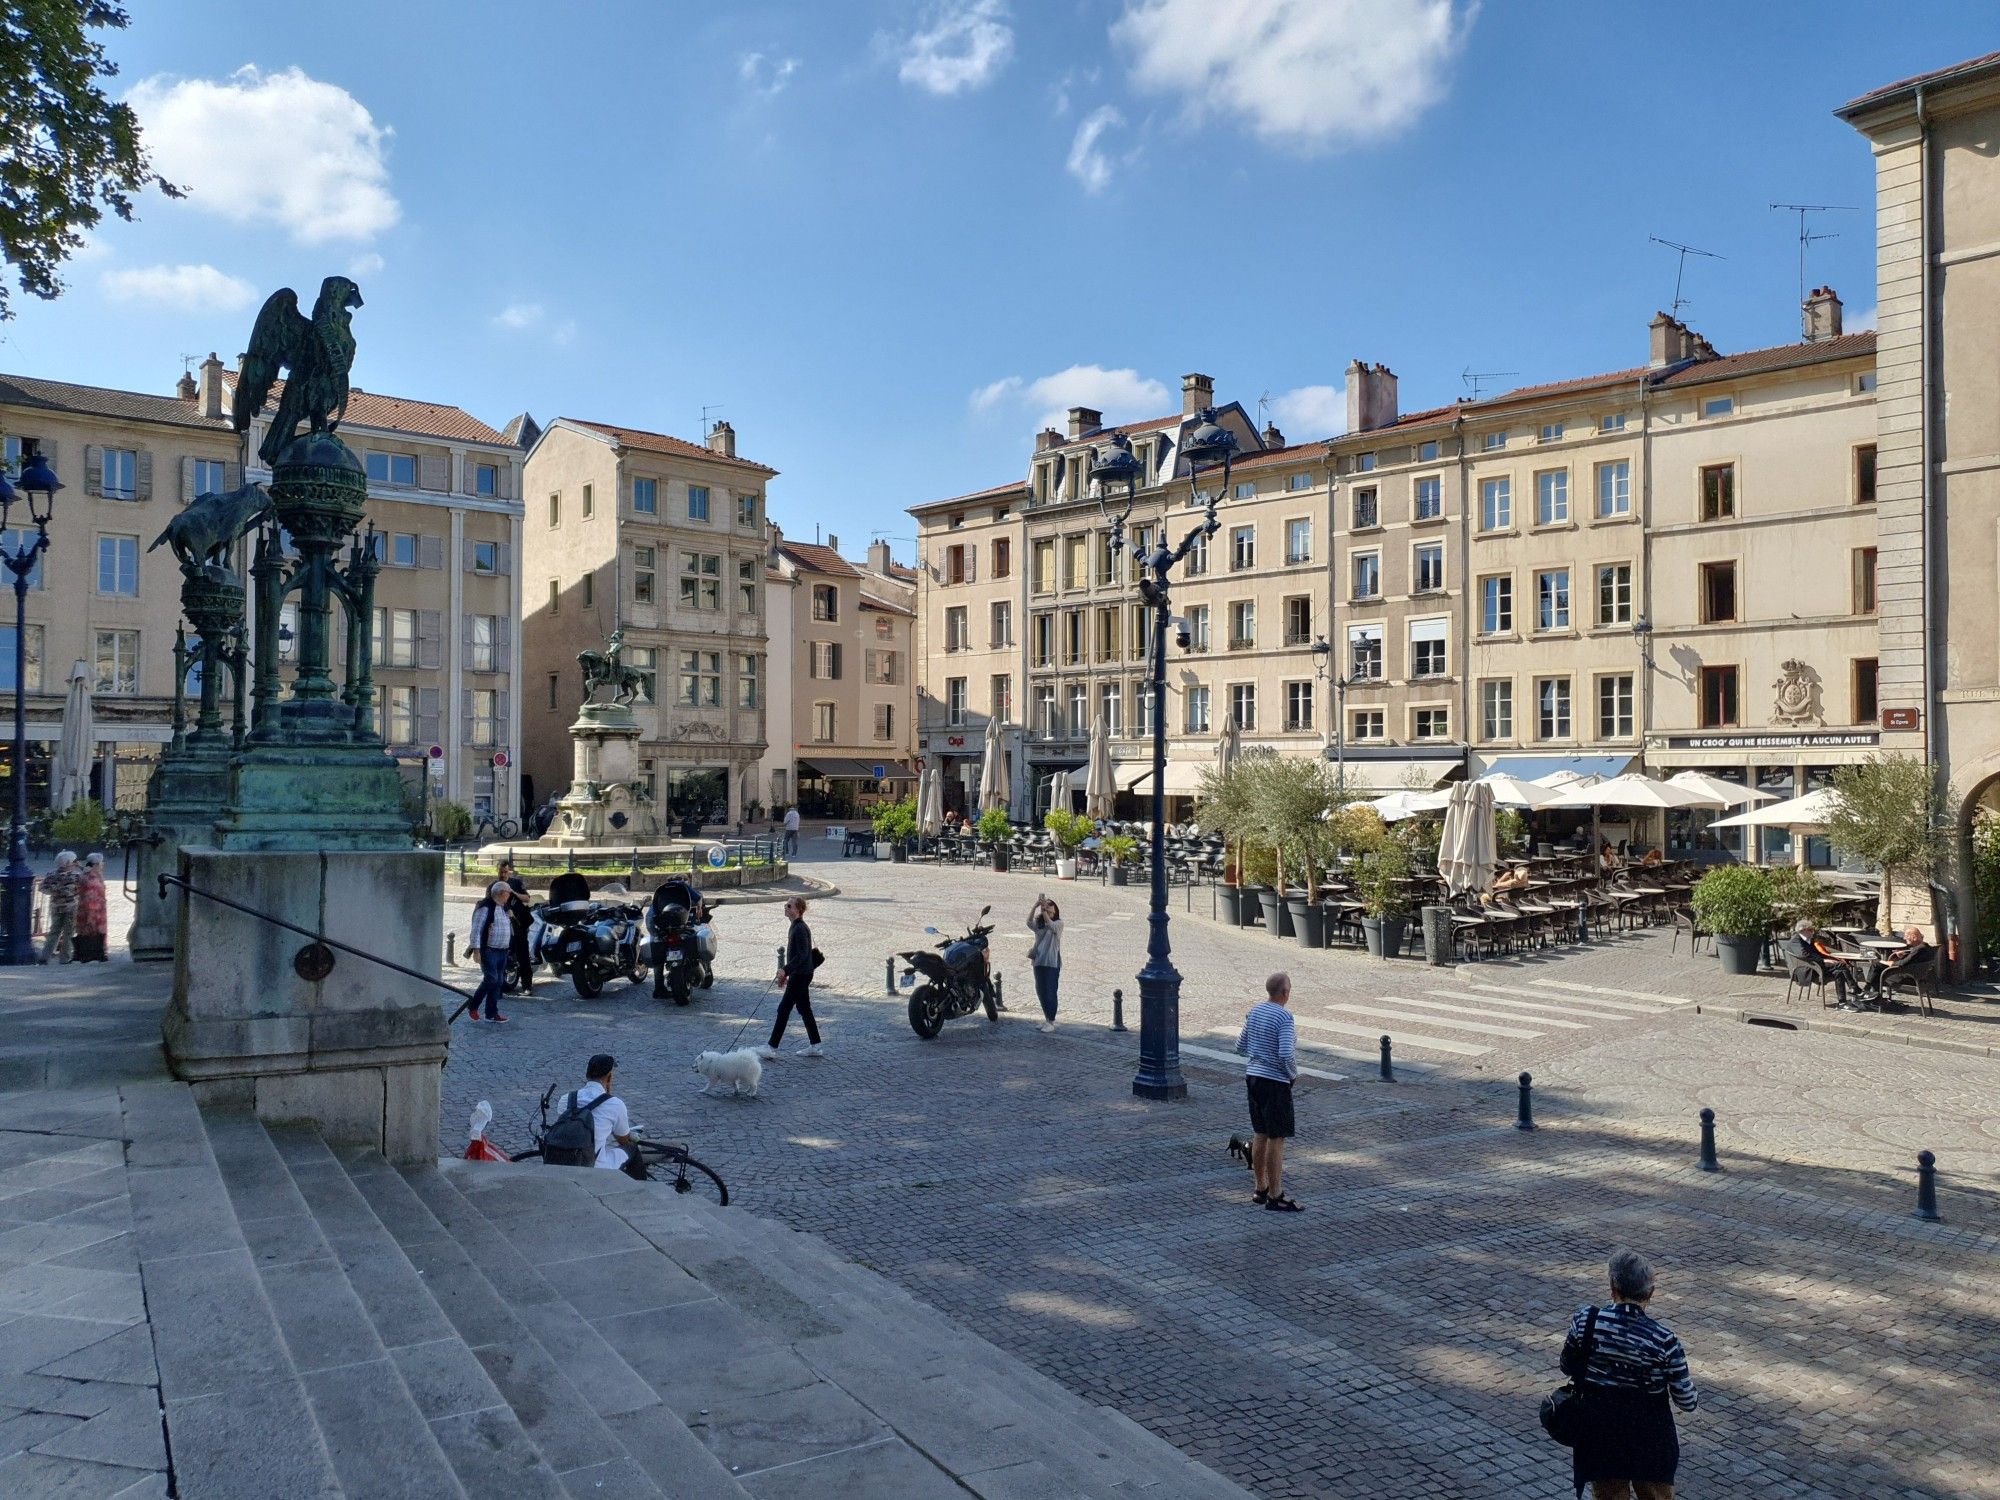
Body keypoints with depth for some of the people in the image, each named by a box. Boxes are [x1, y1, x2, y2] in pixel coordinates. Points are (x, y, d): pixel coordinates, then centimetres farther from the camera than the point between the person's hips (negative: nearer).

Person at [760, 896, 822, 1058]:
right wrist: (785, 973, 21)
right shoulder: (794, 927, 13)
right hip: (798, 974, 10)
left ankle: (772, 1047, -4)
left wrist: (786, 970, -29)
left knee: (784, 1009, -7)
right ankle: (815, 1046, 18)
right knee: (804, 1009, 13)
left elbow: (802, 955, -25)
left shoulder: (800, 929, -18)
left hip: (801, 975, -10)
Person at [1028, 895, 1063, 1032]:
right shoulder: (1038, 924, 8)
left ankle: (1051, 1022, 3)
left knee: (1050, 992, -4)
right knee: (1040, 991, 11)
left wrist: (1044, 909, -34)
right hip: (1039, 962, 5)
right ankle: (1047, 1019, 24)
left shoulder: (1058, 924, -3)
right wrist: (1035, 906, -28)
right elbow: (1029, 922, -14)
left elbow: (1051, 925, -26)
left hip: (1052, 963, -5)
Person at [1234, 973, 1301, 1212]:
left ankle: (1261, 1189, 24)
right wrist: (1293, 1073, -7)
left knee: (1260, 1136, 15)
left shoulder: (1254, 1011, 6)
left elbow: (1240, 1047, 13)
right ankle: (1275, 1196, 3)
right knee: (1277, 1139, -1)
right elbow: (1286, 1054, -25)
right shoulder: (1284, 1017, -17)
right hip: (1275, 1082, -8)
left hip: (1253, 1076, 8)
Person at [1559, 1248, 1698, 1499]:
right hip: (1650, 1440, -1)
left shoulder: (1585, 1321, -17)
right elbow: (1687, 1402, -12)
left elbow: (1567, 1367, -1)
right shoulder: (1663, 1339, -21)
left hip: (1599, 1438, 1)